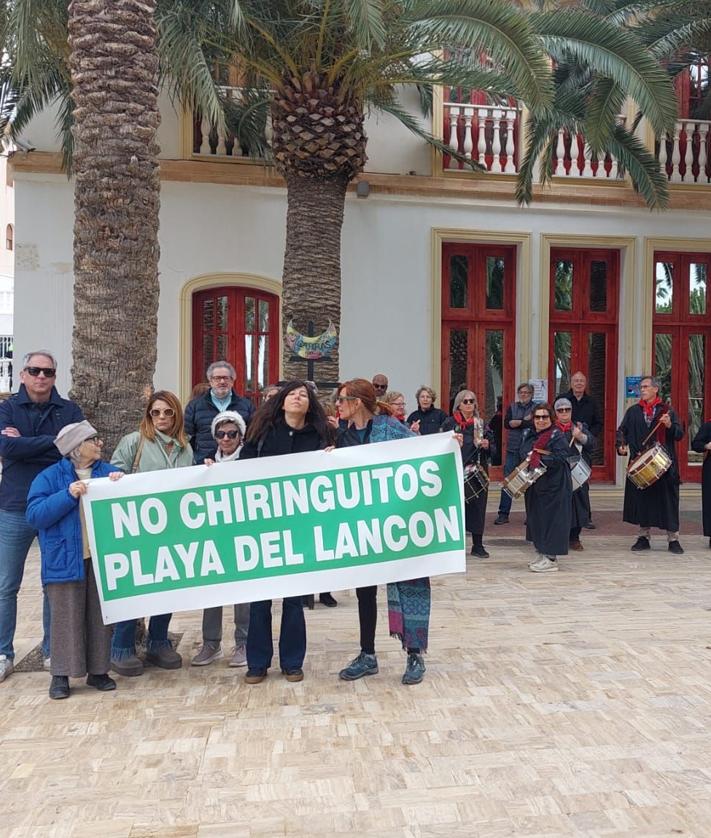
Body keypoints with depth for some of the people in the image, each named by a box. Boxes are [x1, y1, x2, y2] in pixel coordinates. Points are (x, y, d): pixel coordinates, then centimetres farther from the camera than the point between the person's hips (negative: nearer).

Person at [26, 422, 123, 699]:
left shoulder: (107, 471, 11)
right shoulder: (50, 477, 0)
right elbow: (35, 515, -9)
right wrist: (68, 495, -19)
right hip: (66, 560, -3)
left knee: (100, 616, 7)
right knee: (66, 618, -1)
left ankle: (98, 671, 18)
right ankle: (61, 675, 10)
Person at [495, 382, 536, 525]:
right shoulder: (512, 407, 12)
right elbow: (506, 423, -3)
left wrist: (517, 422, -10)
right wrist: (526, 421, -10)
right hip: (513, 449, 2)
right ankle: (503, 514, 2)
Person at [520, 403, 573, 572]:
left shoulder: (557, 436, -9)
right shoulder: (528, 435, 11)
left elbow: (561, 458, -20)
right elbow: (521, 455, 15)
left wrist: (539, 458, -22)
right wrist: (528, 458, -7)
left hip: (553, 487, -7)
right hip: (533, 486, 7)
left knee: (550, 519, -4)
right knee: (535, 518, 11)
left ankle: (551, 558, 2)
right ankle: (541, 553, 24)